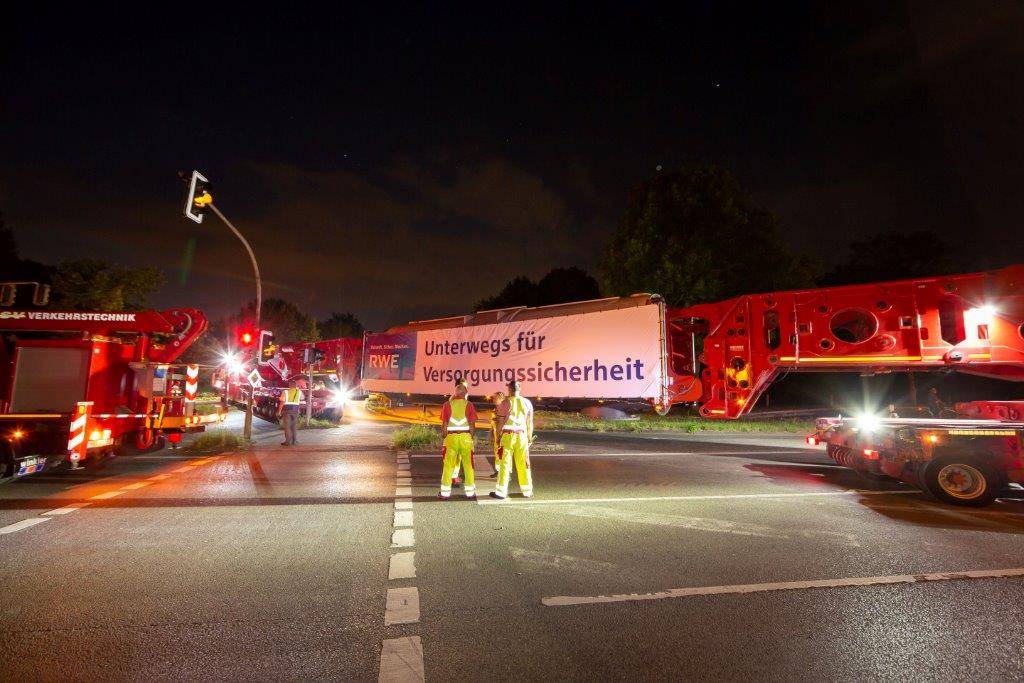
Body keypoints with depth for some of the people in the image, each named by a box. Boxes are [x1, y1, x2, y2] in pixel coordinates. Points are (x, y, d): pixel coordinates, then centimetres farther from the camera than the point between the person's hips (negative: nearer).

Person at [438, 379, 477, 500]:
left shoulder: (448, 404, -3)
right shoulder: (469, 405, -3)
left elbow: (444, 423, -3)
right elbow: (472, 424, -3)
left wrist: (444, 436, 10)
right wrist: (471, 437, 9)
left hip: (451, 437, 0)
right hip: (466, 436, 0)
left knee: (448, 465, 9)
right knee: (468, 465, 10)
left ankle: (445, 492, 15)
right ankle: (470, 492, 17)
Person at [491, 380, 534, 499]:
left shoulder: (505, 403, -4)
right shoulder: (527, 403, 5)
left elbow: (500, 423, -4)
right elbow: (530, 423, 8)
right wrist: (530, 438, 16)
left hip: (508, 435, -3)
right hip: (522, 435, 3)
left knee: (505, 464, 3)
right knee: (523, 464, 11)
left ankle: (501, 491, 7)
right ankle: (527, 491, 18)